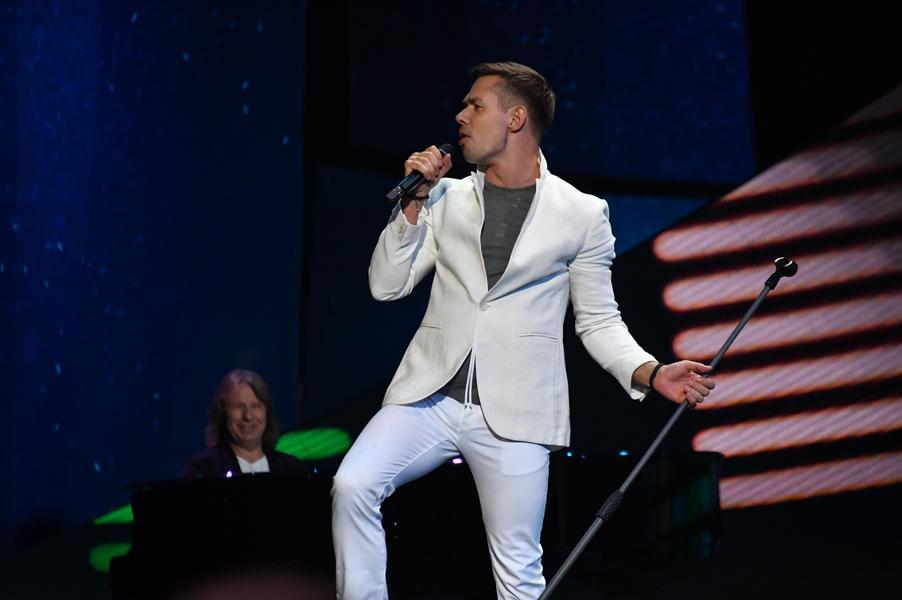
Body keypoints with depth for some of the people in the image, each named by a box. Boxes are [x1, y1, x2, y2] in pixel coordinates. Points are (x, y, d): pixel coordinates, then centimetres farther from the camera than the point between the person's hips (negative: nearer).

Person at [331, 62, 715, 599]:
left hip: (514, 411, -2)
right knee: (352, 485, -21)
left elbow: (599, 322, 6)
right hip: (430, 394, 3)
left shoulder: (582, 214, 3)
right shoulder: (446, 197, 12)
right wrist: (415, 202, -1)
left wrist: (650, 373, -11)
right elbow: (387, 286, 9)